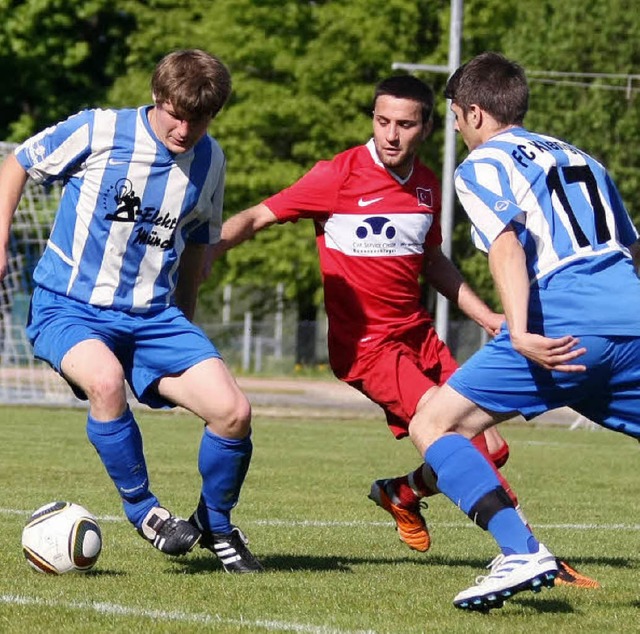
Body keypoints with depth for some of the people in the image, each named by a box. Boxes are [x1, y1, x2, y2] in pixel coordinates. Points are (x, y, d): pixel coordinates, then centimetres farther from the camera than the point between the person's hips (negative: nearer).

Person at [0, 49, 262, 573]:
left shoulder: (210, 162, 3)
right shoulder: (97, 132, -11)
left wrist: (184, 326, 22)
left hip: (153, 315, 4)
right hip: (69, 309, -4)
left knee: (233, 411, -14)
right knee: (106, 379, -37)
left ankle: (215, 525, 15)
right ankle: (143, 510, -12)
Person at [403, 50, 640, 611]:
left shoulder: (482, 165, 8)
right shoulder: (580, 158, 29)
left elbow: (507, 245, -10)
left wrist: (521, 333, -23)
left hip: (565, 329, -6)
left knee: (432, 425, 0)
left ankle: (521, 552, -18)